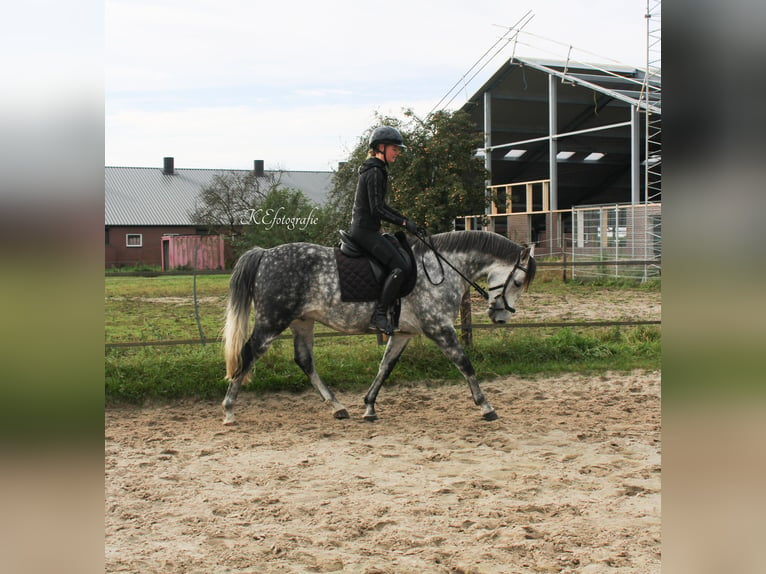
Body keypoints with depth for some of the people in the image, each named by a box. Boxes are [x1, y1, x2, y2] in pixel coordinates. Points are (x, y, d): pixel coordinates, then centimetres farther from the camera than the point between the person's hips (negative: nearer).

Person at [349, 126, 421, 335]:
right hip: (365, 230, -11)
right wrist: (404, 223, -16)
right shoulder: (374, 172, -14)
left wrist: (404, 218, 18)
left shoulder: (376, 170, 18)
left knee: (403, 260, 18)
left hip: (364, 229, 11)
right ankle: (379, 315, -21)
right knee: (401, 267, -20)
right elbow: (377, 209, -20)